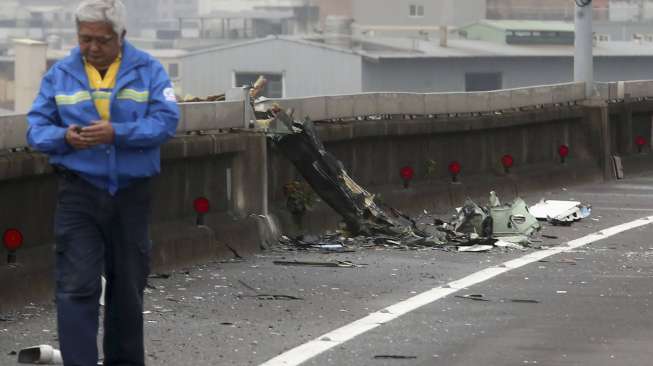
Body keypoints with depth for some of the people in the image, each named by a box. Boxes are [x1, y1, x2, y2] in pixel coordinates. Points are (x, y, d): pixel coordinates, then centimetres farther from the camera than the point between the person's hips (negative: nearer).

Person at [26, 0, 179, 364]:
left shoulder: (149, 71, 0)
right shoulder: (60, 74, 3)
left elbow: (166, 121, -11)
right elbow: (36, 128, 2)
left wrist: (117, 133, -25)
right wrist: (64, 137, -21)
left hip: (132, 195, 1)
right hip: (79, 194, -1)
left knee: (128, 287, 13)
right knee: (77, 287, -11)